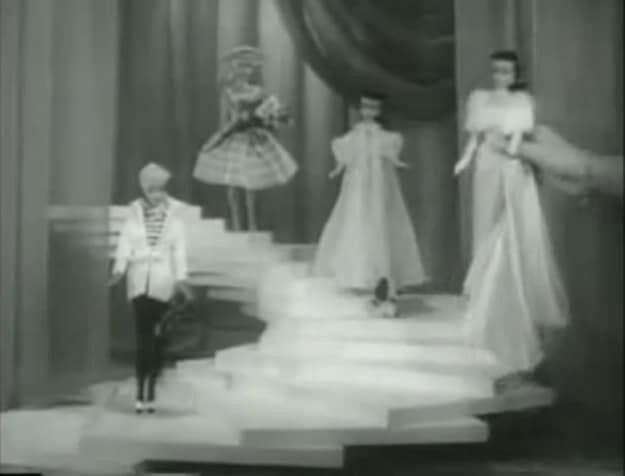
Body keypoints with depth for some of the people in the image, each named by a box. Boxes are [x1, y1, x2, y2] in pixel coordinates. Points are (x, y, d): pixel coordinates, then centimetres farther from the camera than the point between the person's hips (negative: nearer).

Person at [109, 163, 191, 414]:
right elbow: (125, 243, -2)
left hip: (164, 280, 0)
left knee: (155, 334, 3)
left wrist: (180, 278, -9)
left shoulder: (173, 212, -2)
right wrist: (119, 270, -16)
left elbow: (179, 247, -1)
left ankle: (150, 390, 14)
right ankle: (141, 393, -2)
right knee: (143, 333, -6)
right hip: (139, 278, 0)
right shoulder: (134, 211, 0)